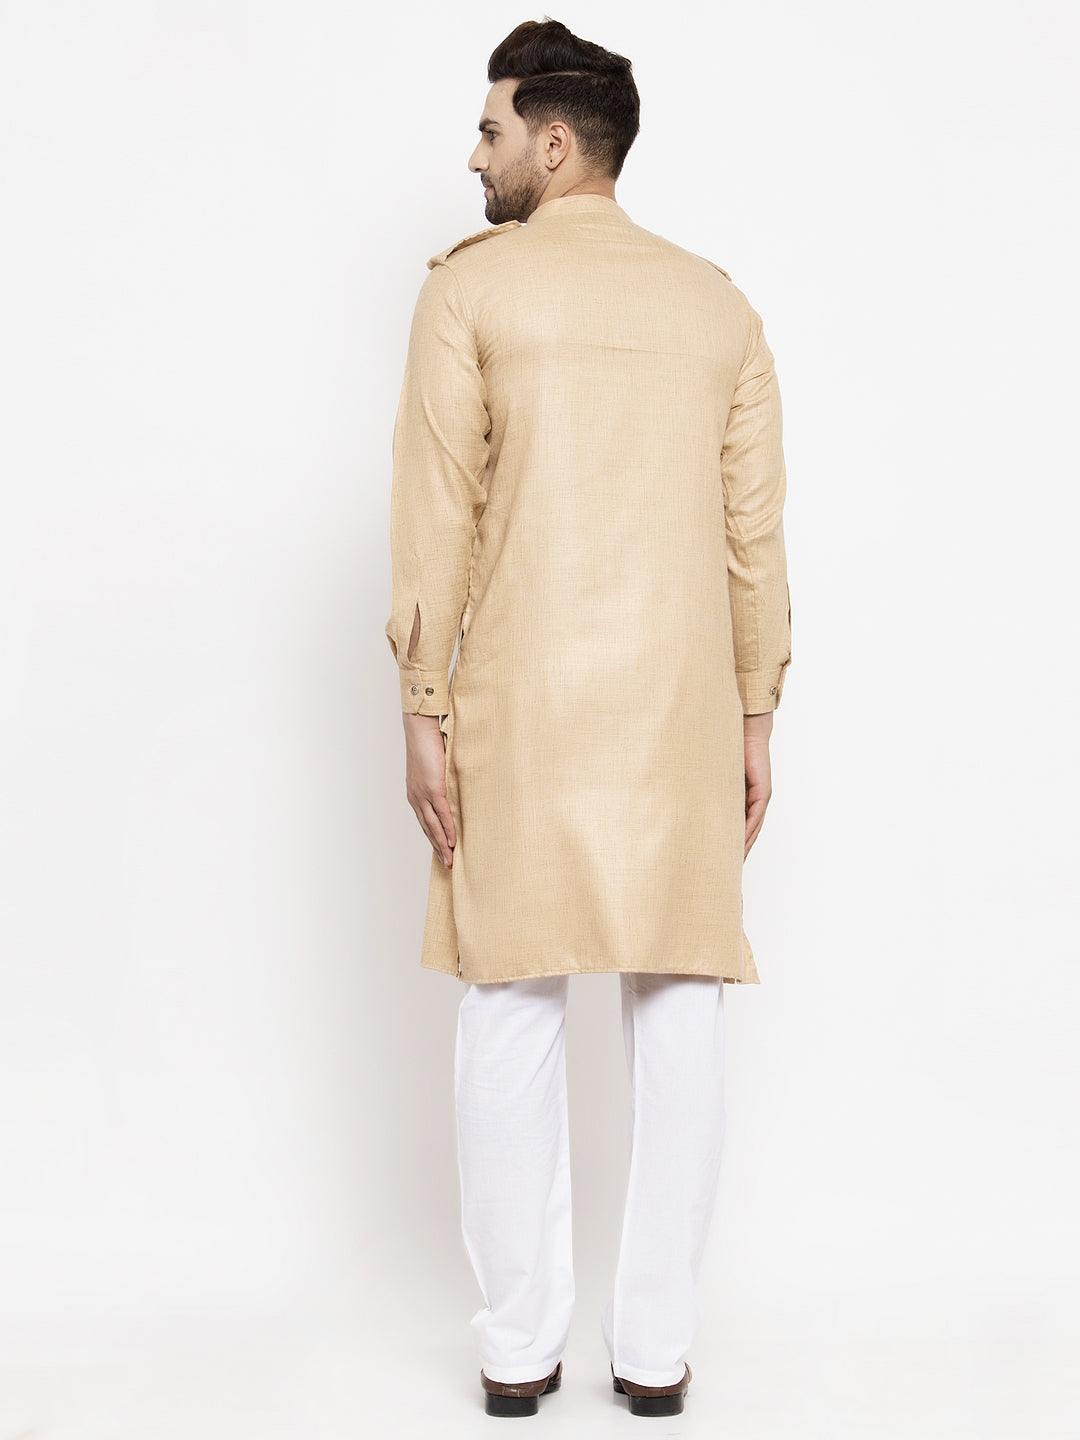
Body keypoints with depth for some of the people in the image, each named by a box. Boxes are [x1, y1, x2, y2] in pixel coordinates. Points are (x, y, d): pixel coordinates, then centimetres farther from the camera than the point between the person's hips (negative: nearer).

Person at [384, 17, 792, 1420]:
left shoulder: (470, 287, 0)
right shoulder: (721, 305, 10)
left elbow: (438, 510, -5)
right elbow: (755, 532, 7)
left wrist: (425, 711, -3)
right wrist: (756, 720, 11)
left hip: (523, 700, -2)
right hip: (683, 706, 3)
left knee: (514, 1010, 4)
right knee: (678, 1012, 6)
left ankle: (520, 1346, 11)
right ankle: (657, 1347, 11)